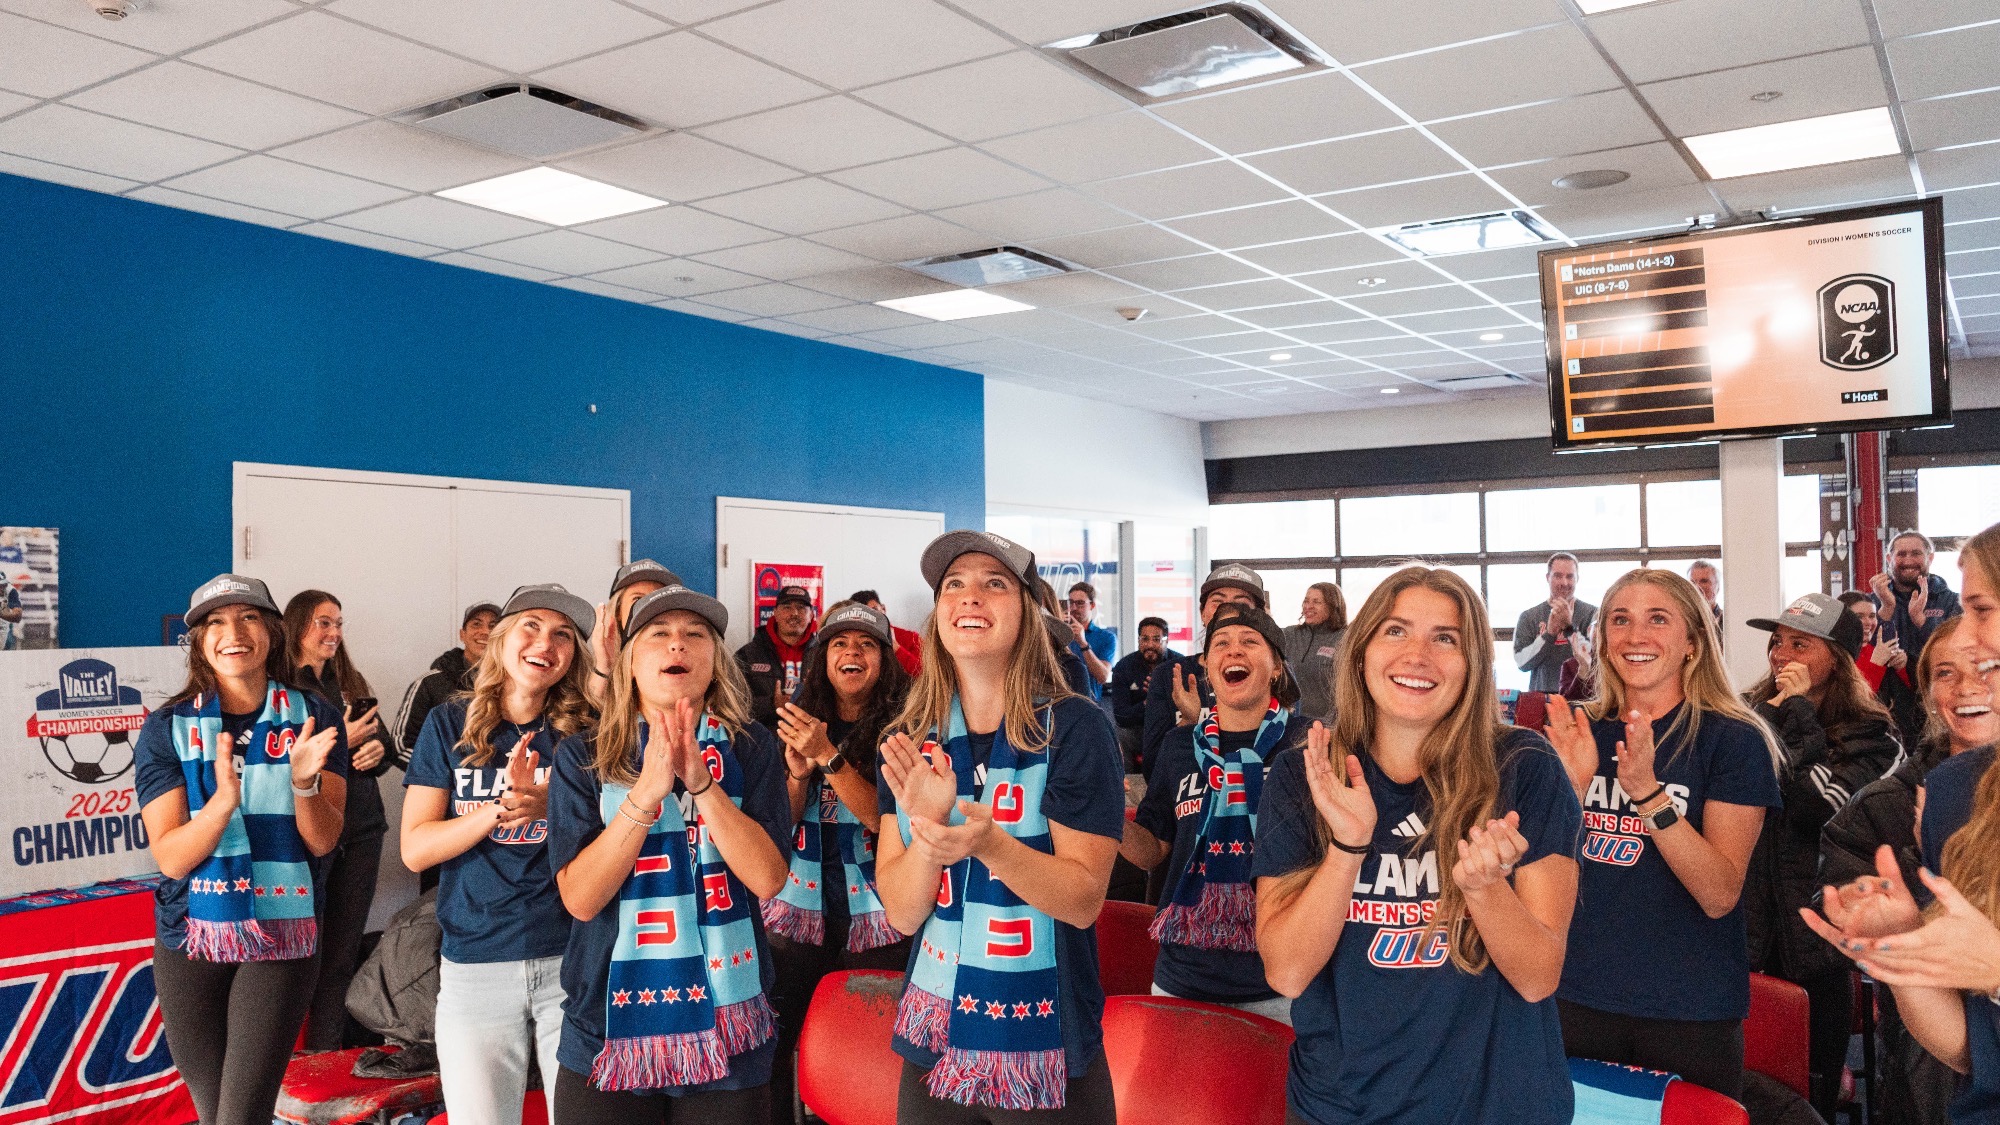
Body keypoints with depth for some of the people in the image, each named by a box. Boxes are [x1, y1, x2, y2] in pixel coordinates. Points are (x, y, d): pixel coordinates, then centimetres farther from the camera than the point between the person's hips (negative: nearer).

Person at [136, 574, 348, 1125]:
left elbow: (322, 840, -8)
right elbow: (170, 857, -11)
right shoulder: (166, 729, -4)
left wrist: (304, 782, -28)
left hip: (281, 936, -1)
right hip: (190, 936, 1)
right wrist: (223, 799, -30)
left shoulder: (313, 717, -4)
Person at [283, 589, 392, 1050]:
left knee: (344, 949, 9)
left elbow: (383, 743, 17)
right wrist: (340, 741, -17)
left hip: (360, 830, 6)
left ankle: (329, 1050, 18)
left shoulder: (352, 683, 13)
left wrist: (378, 750, -5)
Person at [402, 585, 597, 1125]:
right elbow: (415, 848, -2)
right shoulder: (451, 724, 4)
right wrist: (500, 810, -17)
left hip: (575, 960, 0)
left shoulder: (586, 731, 2)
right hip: (476, 967, 1)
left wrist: (549, 807, -20)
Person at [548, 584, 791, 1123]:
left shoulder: (751, 749, -1)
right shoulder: (582, 756, -2)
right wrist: (647, 792, -22)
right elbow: (580, 897, -11)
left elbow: (768, 878, -12)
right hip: (607, 1032, 0)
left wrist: (701, 782, -22)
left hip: (726, 1029, 1)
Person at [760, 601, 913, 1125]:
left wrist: (828, 756, -22)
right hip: (800, 910, 3)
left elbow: (884, 818, -14)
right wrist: (797, 771, -14)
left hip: (874, 918, -3)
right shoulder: (799, 721, 8)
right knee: (772, 1046, 2)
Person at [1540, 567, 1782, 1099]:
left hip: (1690, 1012, -3)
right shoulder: (1579, 730, 3)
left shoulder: (1734, 739, -7)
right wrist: (1572, 784, -16)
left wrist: (1647, 791, -29)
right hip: (1579, 999, 3)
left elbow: (1720, 894, -17)